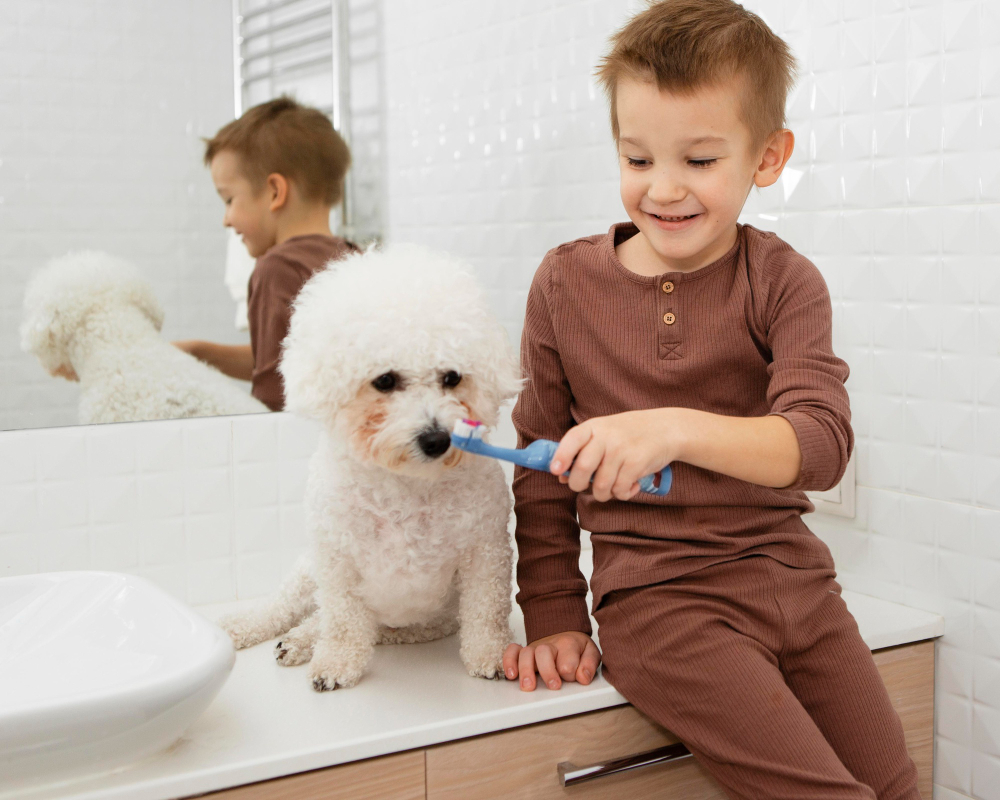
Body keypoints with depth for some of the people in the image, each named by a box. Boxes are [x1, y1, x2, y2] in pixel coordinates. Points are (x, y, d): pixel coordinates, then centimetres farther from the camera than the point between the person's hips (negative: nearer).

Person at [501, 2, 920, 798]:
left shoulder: (783, 282, -1)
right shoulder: (566, 282, 1)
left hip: (794, 579, 3)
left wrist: (677, 429, -33)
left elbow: (821, 442, -16)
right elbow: (541, 468, 8)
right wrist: (554, 617, 7)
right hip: (657, 596, -2)